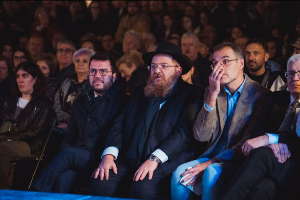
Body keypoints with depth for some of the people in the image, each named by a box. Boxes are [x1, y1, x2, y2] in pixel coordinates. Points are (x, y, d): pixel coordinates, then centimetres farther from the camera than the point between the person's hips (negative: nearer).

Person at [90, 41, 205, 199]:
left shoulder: (190, 95, 3)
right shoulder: (140, 93, 22)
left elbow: (184, 132, -11)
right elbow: (120, 124, 13)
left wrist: (154, 159, -22)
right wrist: (109, 154, -6)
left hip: (165, 161, -5)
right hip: (129, 160, 5)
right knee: (100, 184, -23)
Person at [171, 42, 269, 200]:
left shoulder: (259, 94, -5)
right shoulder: (213, 92, 10)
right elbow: (200, 136, 0)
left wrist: (211, 163, -19)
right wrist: (212, 95, -11)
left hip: (240, 161, -4)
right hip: (212, 157, 4)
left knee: (212, 173, -34)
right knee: (179, 174, -23)